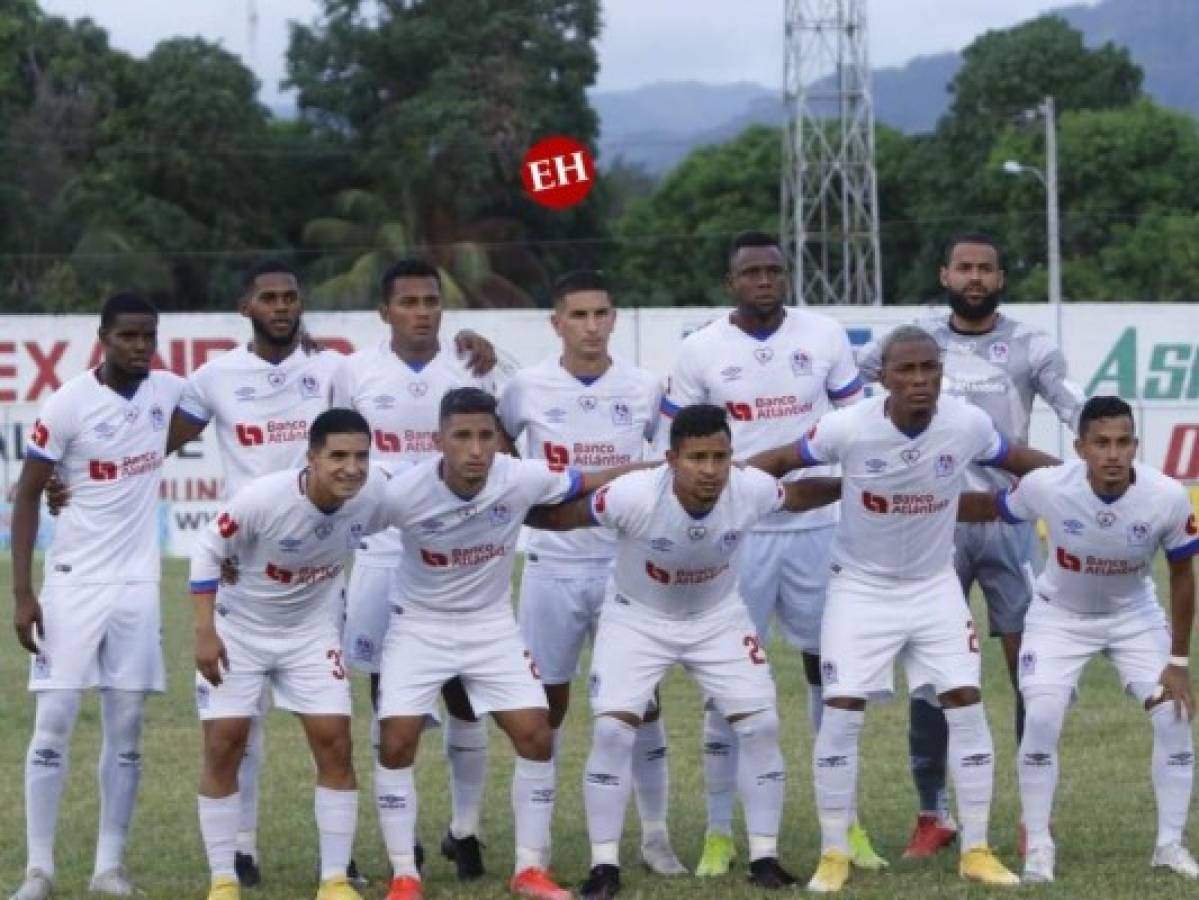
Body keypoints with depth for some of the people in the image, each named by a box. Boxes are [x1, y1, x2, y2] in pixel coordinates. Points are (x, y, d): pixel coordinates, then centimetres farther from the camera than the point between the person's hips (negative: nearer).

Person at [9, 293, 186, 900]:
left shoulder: (168, 392, 2)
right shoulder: (68, 405, -12)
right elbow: (27, 497, -6)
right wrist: (22, 594, -12)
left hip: (138, 584, 4)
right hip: (74, 583, -4)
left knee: (126, 730, 5)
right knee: (53, 725, -6)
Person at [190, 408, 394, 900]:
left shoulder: (375, 493, -21)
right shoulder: (263, 498, -31)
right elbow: (208, 550, -18)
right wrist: (204, 631, -21)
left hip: (311, 632, 3)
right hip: (239, 630, -3)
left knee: (334, 742, -6)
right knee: (223, 745, -5)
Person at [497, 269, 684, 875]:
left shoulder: (645, 389, 0)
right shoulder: (527, 389, -2)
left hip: (626, 564, 0)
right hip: (552, 567, 0)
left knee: (642, 699, -1)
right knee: (547, 705, 4)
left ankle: (655, 835, 8)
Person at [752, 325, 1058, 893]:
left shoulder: (967, 425, -16)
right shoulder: (849, 428, -22)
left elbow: (1019, 461, 2)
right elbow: (780, 461, -9)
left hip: (933, 586, 2)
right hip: (861, 587, -2)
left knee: (965, 704, -4)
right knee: (842, 712, -7)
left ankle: (976, 851, 8)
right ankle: (834, 855, 6)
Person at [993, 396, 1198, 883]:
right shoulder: (1046, 486, -31)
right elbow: (992, 509, -8)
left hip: (1135, 617, 1)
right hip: (1060, 617, -1)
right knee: (1041, 721, -14)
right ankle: (1038, 846, 3)